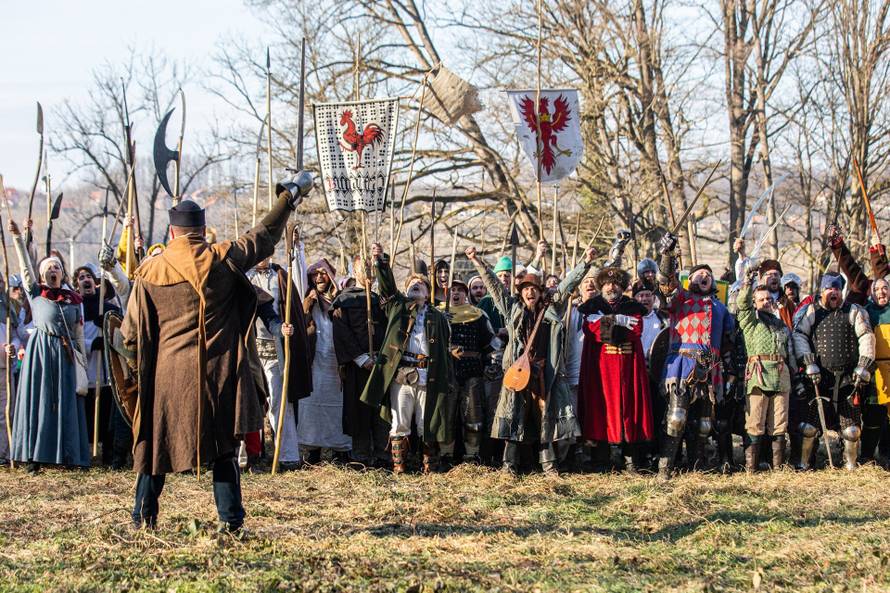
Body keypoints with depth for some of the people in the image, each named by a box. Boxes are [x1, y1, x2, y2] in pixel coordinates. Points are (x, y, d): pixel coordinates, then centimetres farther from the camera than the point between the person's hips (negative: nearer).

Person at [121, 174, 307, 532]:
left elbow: (131, 332, 0)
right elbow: (265, 235, 9)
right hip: (220, 370, 0)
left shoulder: (149, 273, -3)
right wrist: (291, 195, 22)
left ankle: (144, 516, 14)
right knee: (224, 446, 6)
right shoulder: (223, 259, -4)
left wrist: (141, 366, 18)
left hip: (168, 372, 0)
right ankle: (230, 519, 4)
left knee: (156, 441, 12)